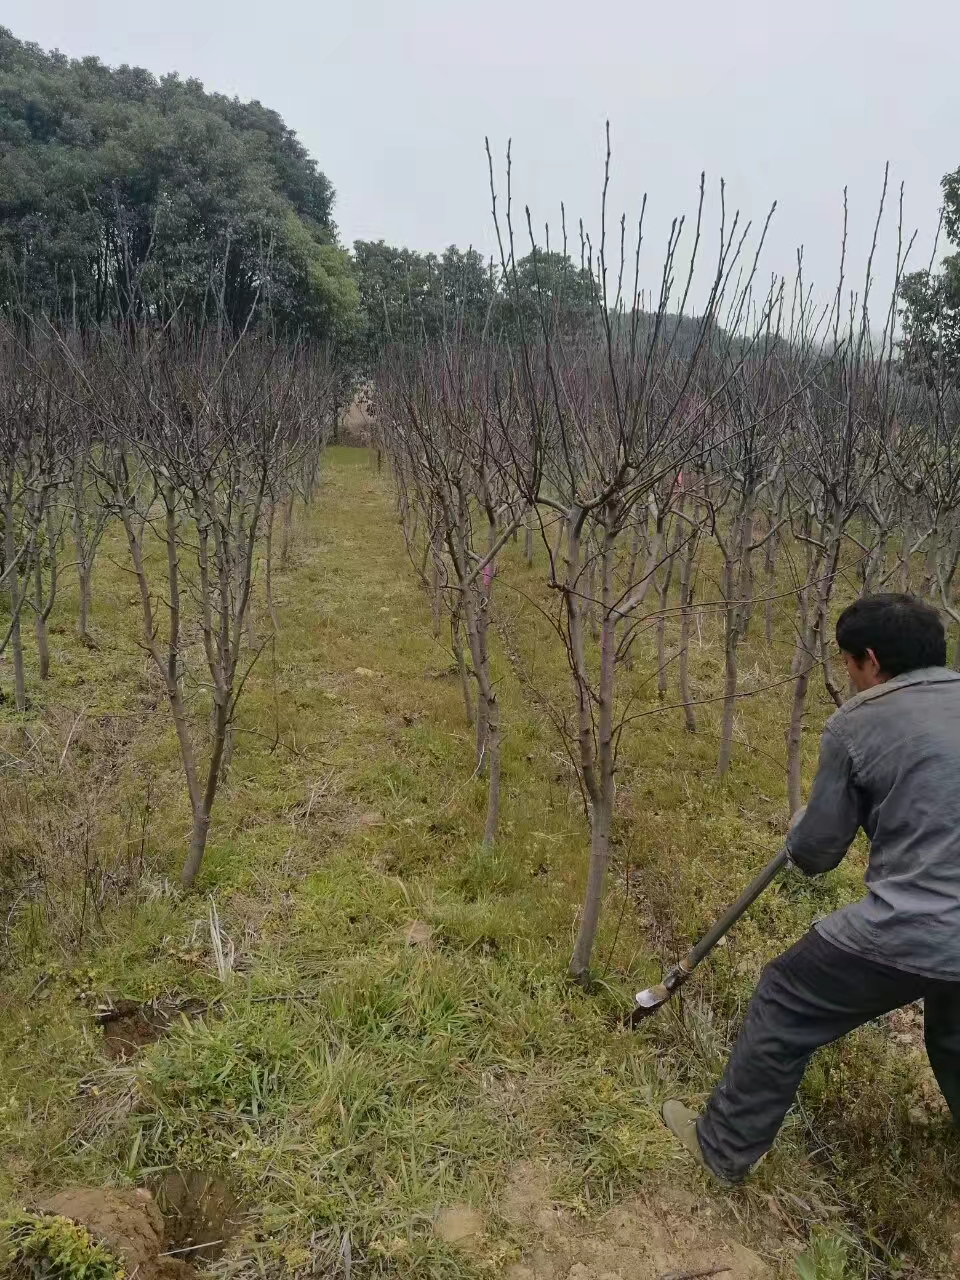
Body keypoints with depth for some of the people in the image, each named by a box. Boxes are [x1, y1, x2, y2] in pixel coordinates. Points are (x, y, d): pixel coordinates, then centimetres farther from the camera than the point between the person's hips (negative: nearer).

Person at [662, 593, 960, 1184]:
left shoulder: (857, 723, -8)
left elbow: (815, 853, 0)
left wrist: (799, 832, 22)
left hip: (908, 933, -6)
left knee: (783, 1010, 15)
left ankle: (725, 1146, 29)